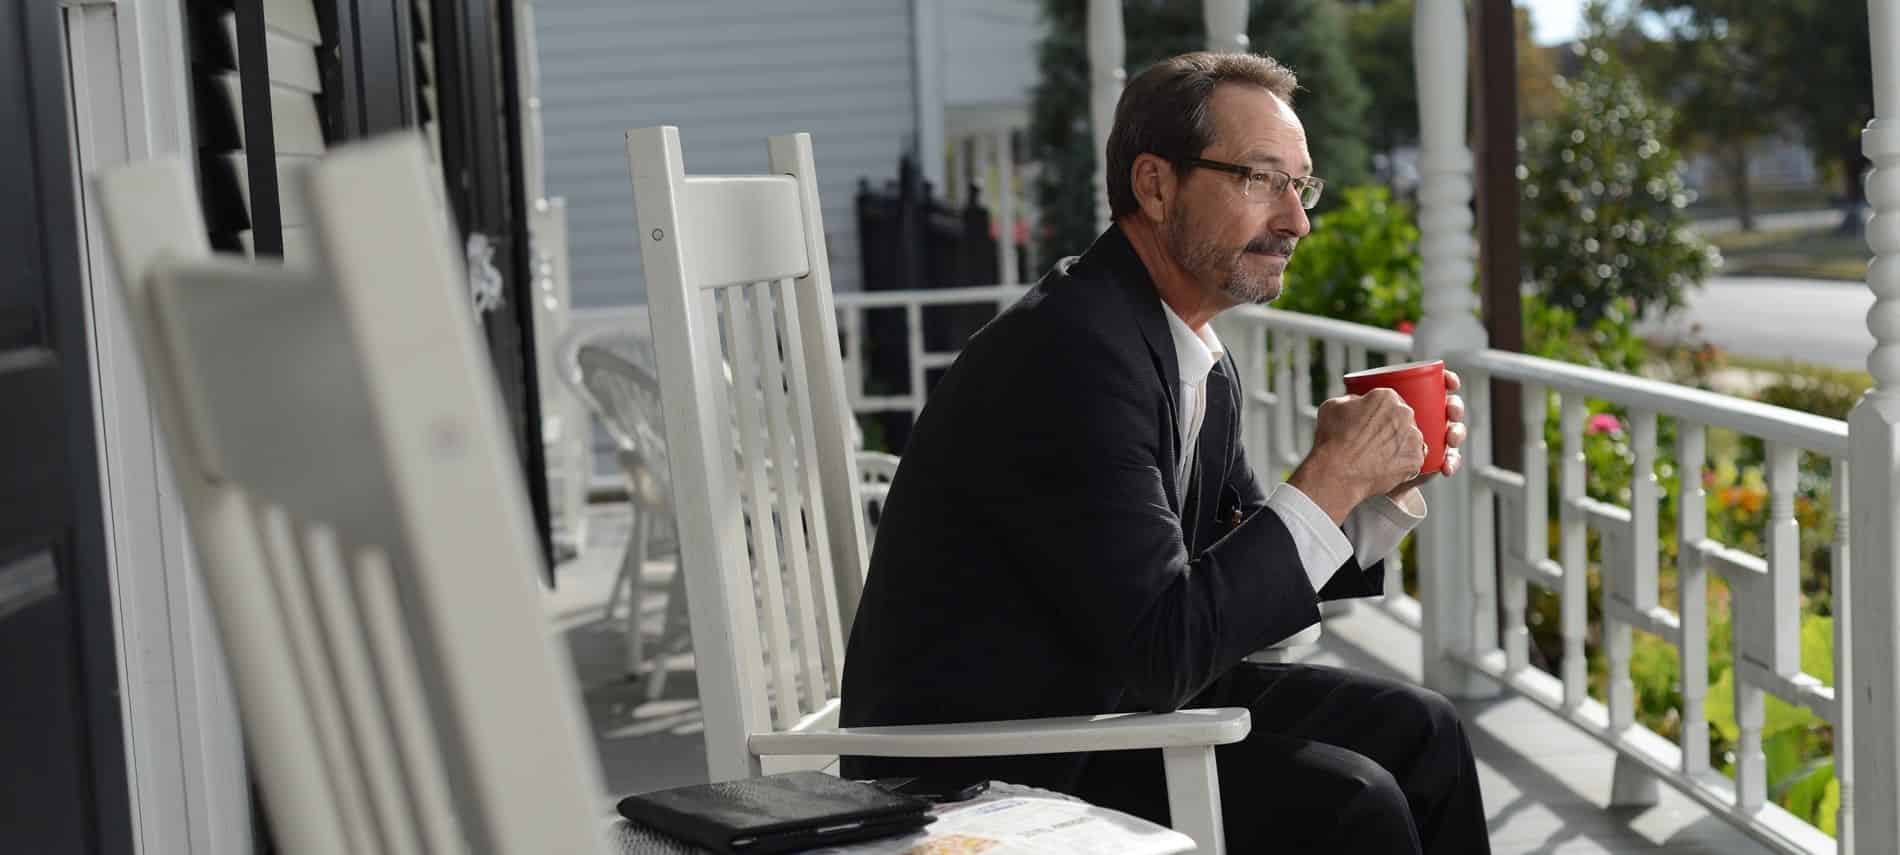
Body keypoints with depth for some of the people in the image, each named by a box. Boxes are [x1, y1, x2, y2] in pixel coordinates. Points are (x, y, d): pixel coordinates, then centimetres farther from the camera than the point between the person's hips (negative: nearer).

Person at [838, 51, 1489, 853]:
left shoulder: (1201, 362, 6)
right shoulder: (1071, 352, -23)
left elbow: (1244, 576, 14)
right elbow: (1164, 648, -26)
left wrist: (1387, 483, -1)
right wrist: (1330, 480, -19)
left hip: (1106, 693, 9)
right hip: (980, 768, -9)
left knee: (1416, 732, 6)